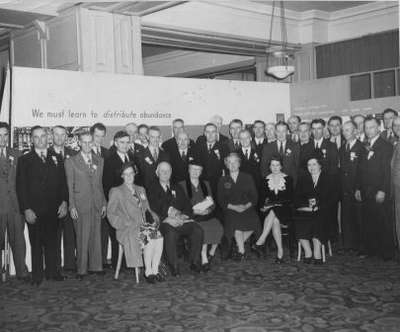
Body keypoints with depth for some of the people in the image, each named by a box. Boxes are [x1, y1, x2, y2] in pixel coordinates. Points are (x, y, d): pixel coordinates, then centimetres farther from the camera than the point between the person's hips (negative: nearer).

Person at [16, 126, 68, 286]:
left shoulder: (55, 159, 12)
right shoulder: (25, 160, 3)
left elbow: (62, 183, 11)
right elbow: (21, 187, -2)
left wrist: (64, 202, -1)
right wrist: (26, 209, -9)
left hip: (53, 209, 3)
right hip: (34, 210, -2)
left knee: (52, 242, 7)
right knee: (36, 244, 3)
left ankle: (52, 271, 18)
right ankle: (37, 276, 12)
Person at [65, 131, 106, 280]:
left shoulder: (100, 160, 12)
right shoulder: (71, 162, 1)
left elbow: (100, 183, 14)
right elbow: (70, 186, 0)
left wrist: (104, 203, 9)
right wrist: (72, 206, -6)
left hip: (97, 204, 4)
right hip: (81, 205, -3)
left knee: (96, 237, 7)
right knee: (82, 238, -2)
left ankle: (95, 266, 17)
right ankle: (81, 269, 7)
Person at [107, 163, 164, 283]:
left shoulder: (141, 190, 24)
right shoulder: (116, 191, 7)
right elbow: (110, 214, 1)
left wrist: (154, 218, 2)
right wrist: (128, 224, -11)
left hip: (144, 225, 5)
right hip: (128, 229, -4)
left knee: (159, 237, -27)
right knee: (149, 238, -31)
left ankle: (155, 270, -21)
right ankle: (148, 271, -20)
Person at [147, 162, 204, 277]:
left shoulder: (177, 188, 24)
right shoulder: (152, 189, 11)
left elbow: (187, 205, 16)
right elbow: (153, 210, -3)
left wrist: (183, 215, -6)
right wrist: (168, 218, -16)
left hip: (182, 219, 4)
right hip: (164, 221, -4)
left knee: (198, 230, -23)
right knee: (171, 234, -37)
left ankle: (194, 263, -12)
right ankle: (174, 266, -23)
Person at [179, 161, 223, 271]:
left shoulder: (206, 184, 21)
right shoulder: (182, 185, 9)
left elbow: (213, 204, 16)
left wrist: (207, 209, -6)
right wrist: (194, 211, -14)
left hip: (207, 215, 3)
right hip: (191, 216, -3)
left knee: (218, 228, -28)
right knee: (202, 229, -34)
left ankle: (211, 253, -6)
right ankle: (204, 259, -27)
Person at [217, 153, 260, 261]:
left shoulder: (248, 178, 14)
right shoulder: (223, 180, 13)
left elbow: (254, 197, 7)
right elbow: (221, 200, 6)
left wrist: (246, 206, -13)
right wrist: (234, 207, -11)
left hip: (247, 208, 1)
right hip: (231, 210, 0)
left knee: (254, 222, -31)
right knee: (236, 222, -34)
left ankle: (239, 243, -4)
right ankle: (241, 250, -16)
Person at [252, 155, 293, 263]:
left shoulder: (288, 179, 6)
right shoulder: (266, 180, 14)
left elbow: (290, 199, -1)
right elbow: (263, 198, 14)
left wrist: (274, 204, -11)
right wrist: (266, 203, -10)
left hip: (284, 210, -2)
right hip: (269, 210, 2)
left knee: (273, 212, -37)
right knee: (275, 220, -34)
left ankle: (260, 242, -39)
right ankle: (280, 251, -34)